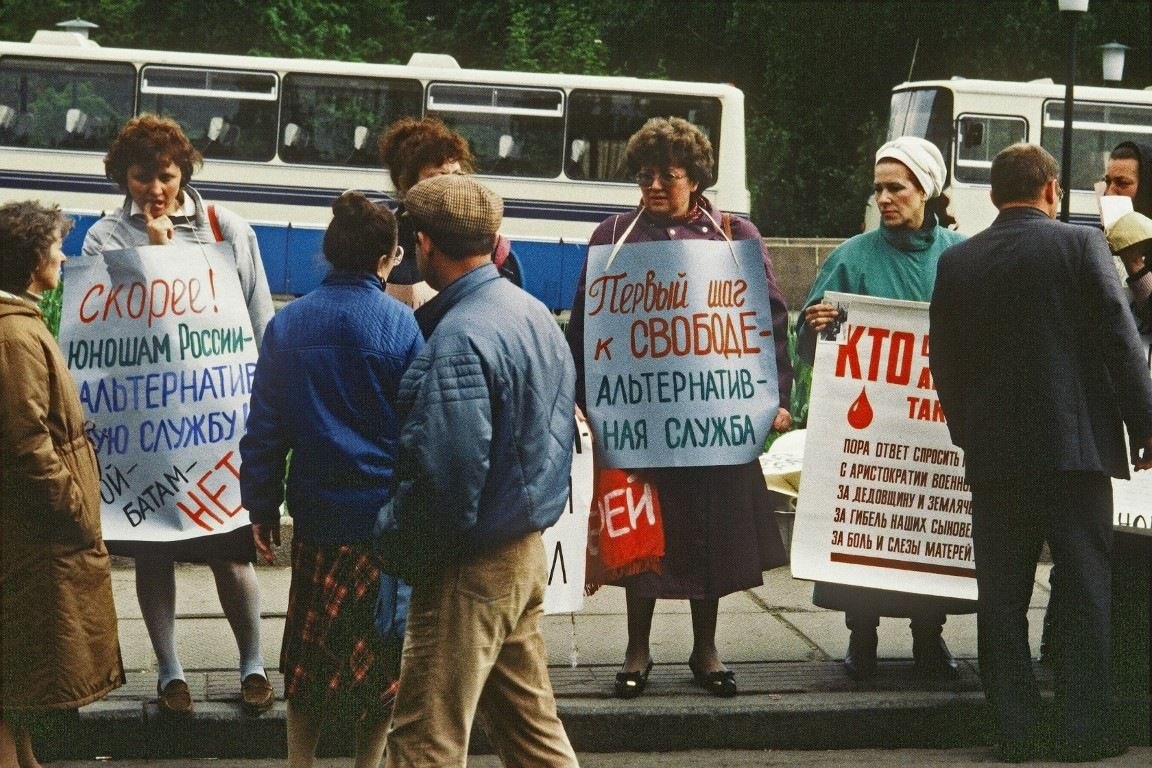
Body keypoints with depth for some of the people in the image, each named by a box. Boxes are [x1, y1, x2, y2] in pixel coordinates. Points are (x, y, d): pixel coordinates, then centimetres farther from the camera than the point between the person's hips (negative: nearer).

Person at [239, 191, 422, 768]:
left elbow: (264, 426, 1)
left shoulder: (287, 324, -2)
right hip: (387, 517, -2)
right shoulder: (400, 324, -10)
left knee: (309, 655, 15)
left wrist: (261, 507, 9)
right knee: (379, 657, 11)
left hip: (317, 516, 2)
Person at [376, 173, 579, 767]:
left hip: (471, 567, -9)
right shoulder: (536, 314, 7)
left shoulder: (458, 340, -22)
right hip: (528, 549, 9)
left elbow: (443, 474, -26)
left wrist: (396, 541, -13)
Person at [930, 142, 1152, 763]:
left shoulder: (956, 262, 5)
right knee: (1084, 589, 4)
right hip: (1076, 444, -2)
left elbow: (944, 363, 9)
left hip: (992, 450, 2)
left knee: (1003, 594, 7)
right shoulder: (1081, 246, -5)